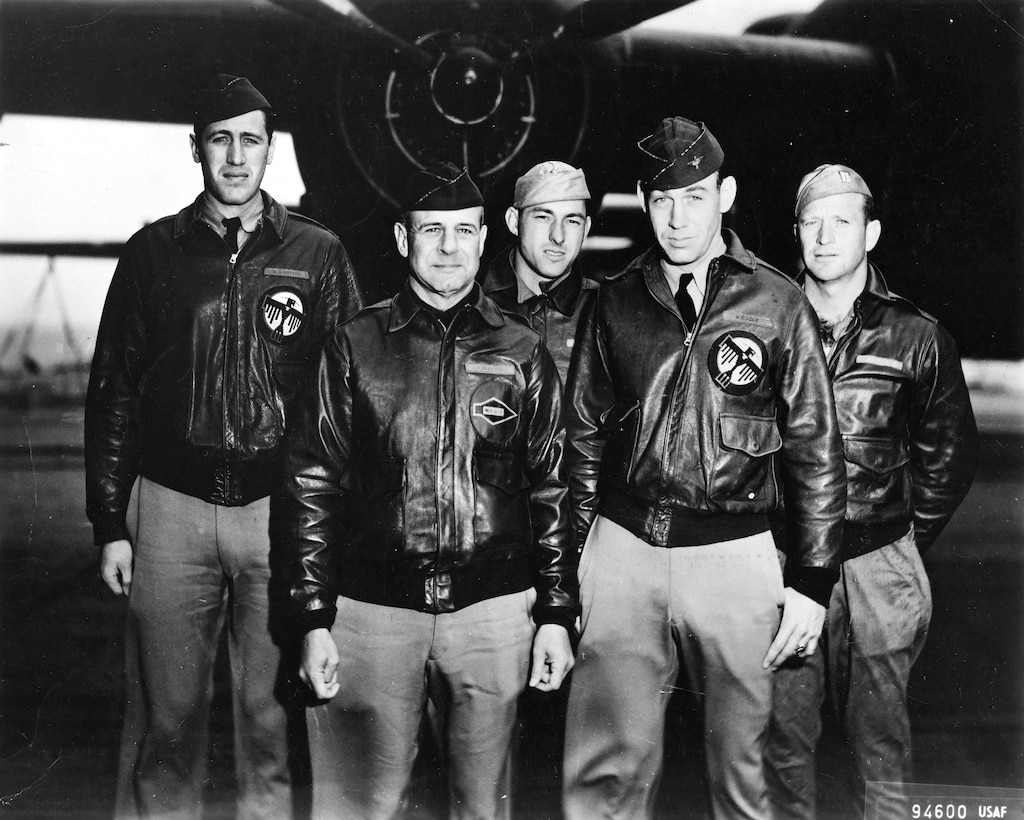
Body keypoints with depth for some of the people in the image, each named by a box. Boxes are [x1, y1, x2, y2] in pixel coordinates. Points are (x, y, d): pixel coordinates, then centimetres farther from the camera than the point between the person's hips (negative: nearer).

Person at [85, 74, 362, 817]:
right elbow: (113, 394, 9)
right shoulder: (154, 252, 7)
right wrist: (109, 522, 4)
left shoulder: (317, 254, 4)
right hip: (172, 508, 1)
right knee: (168, 720, 7)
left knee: (271, 715, 5)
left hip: (282, 509, -1)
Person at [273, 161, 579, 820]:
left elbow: (551, 490, 9)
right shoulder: (355, 346, 4)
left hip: (493, 611, 1)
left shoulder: (522, 352, 6)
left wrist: (557, 614, 3)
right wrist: (315, 619, -3)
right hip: (373, 611, -1)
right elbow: (313, 486, 3)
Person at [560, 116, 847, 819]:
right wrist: (576, 557, 9)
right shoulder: (616, 301, 7)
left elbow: (817, 449, 1)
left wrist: (813, 580, -3)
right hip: (624, 549, 1)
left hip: (733, 553, -1)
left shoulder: (777, 302, 0)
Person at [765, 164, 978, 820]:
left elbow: (951, 454, 11)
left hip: (879, 562, -1)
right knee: (785, 733, 7)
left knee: (881, 736, 8)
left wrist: (908, 538, 9)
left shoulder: (916, 337, 2)